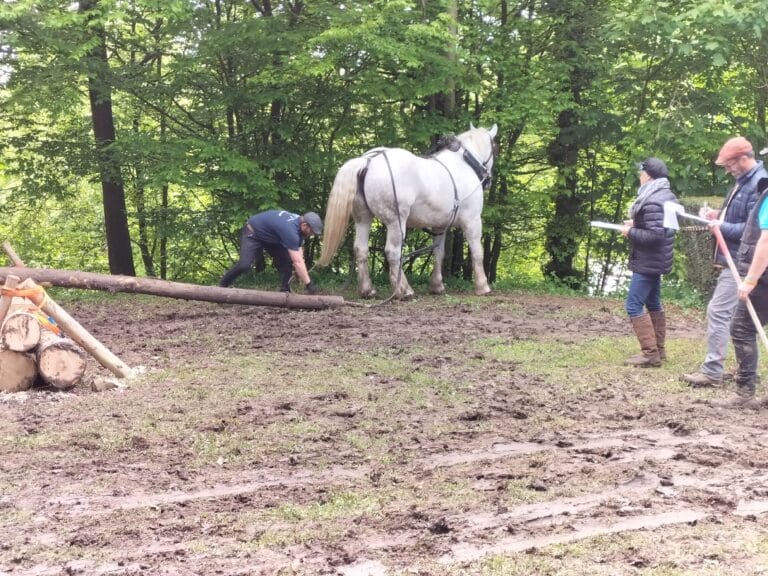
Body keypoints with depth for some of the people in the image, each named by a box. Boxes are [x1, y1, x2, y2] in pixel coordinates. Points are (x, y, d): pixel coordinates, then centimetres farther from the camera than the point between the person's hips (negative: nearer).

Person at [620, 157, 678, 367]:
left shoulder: (652, 202, -23)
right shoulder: (667, 196, 10)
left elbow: (654, 236, -29)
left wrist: (630, 232, -17)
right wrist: (637, 224, 9)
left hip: (647, 262, -11)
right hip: (657, 260, 11)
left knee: (634, 306, -7)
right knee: (653, 304, 18)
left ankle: (650, 353, -9)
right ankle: (658, 349, 24)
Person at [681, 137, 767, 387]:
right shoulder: (744, 181, 14)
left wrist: (722, 227, -18)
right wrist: (718, 215, 8)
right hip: (734, 260, 11)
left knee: (718, 311, -12)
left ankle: (712, 371, -11)